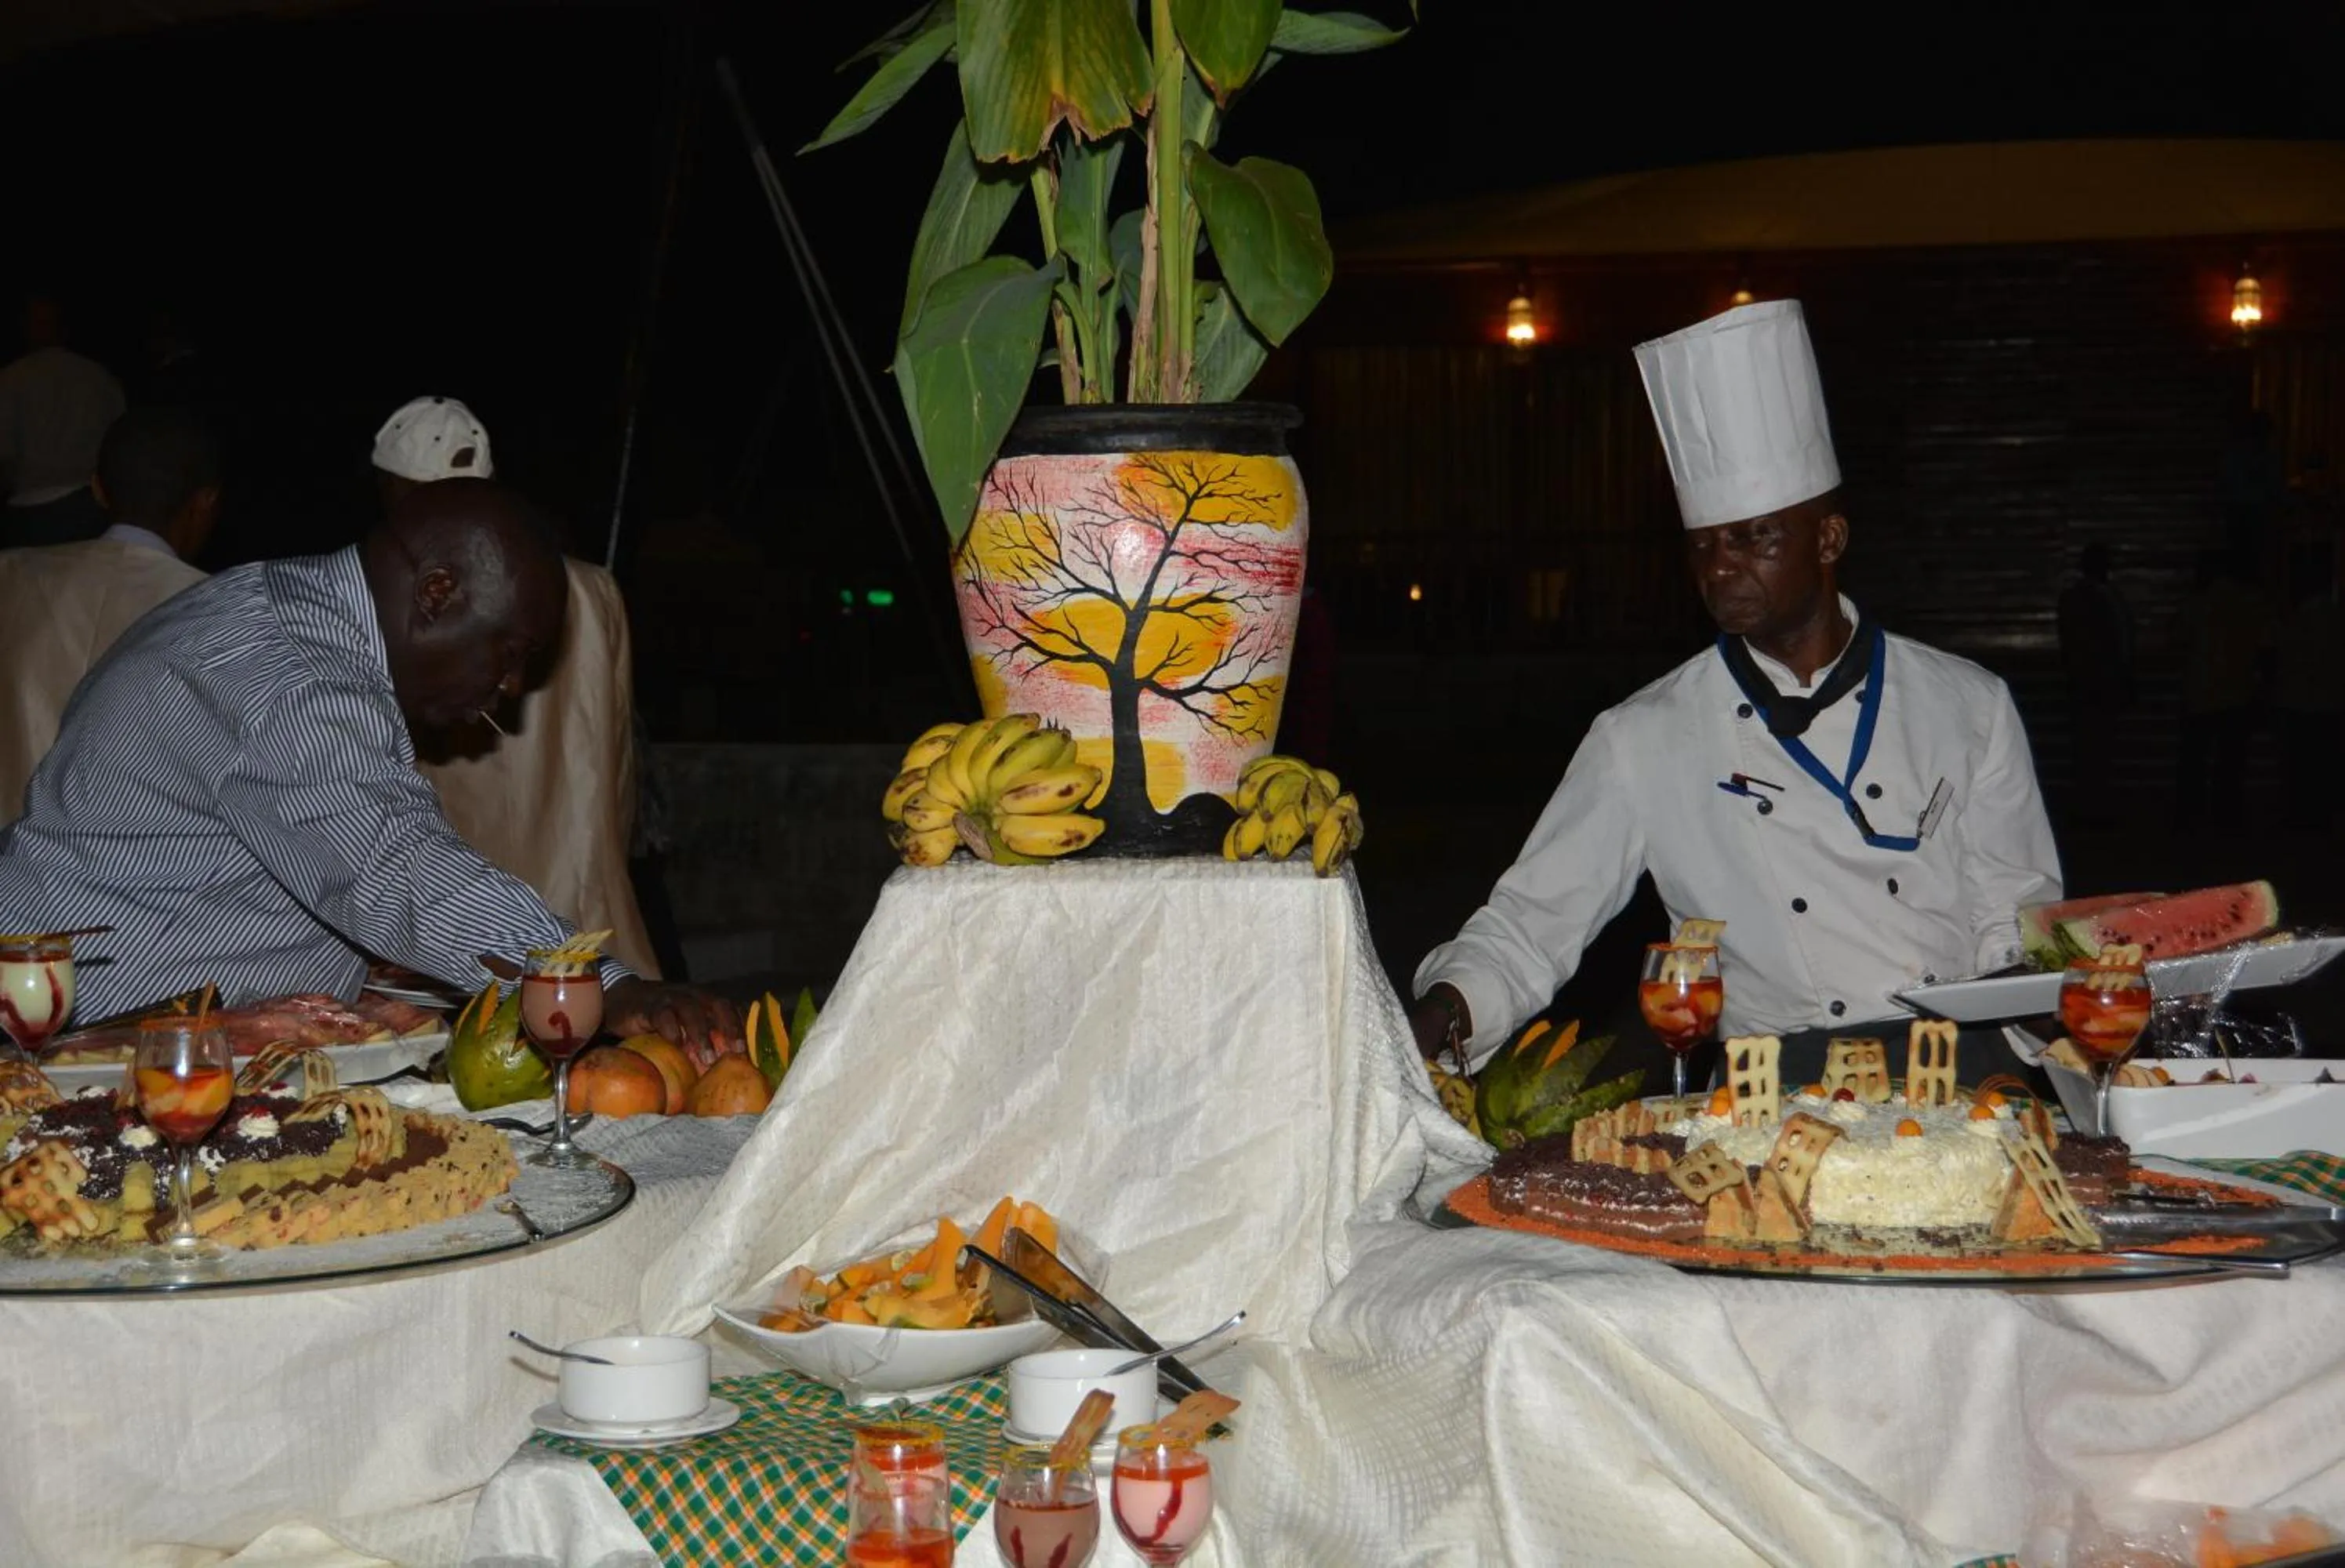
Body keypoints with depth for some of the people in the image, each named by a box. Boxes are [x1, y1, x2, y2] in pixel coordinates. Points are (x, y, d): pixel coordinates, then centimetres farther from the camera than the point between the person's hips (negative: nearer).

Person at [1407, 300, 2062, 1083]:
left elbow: (2020, 931, 13)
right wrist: (1440, 1015, -13)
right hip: (1772, 1093, 0)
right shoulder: (1643, 740, 8)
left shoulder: (1967, 706, 11)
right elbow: (1526, 929, 7)